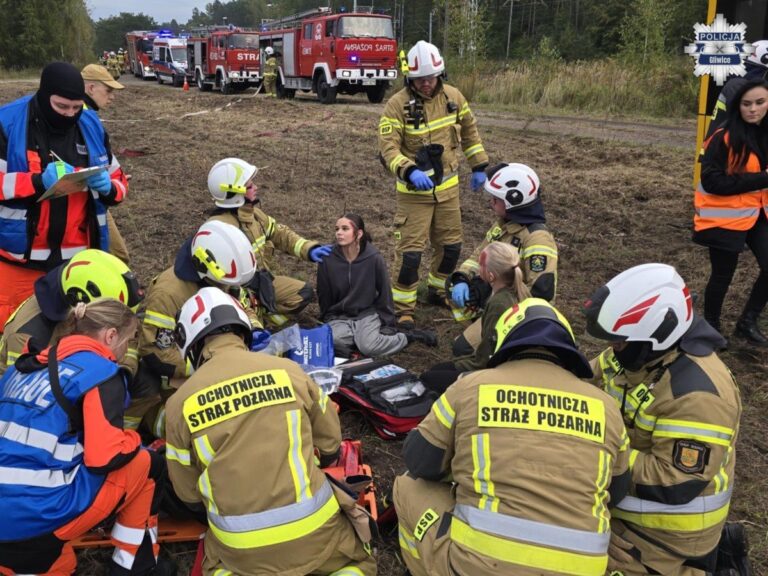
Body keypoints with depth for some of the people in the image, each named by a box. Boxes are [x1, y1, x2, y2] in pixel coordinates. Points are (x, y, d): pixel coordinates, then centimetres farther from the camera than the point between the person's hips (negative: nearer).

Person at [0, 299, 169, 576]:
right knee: (148, 466, 13)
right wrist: (134, 439, 6)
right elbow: (104, 458, -15)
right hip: (40, 514, -8)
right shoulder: (101, 373, -8)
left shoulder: (27, 366, 14)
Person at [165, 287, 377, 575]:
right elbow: (330, 445, 10)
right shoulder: (287, 369, -3)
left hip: (240, 545, 1)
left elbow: (188, 494, 7)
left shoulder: (181, 402, -3)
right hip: (311, 526, 0)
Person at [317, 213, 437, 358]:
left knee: (369, 347, -28)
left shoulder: (374, 258, -14)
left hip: (367, 313, -1)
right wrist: (327, 321, 6)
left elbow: (384, 292, -4)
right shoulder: (327, 260, -11)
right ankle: (361, 336, -4)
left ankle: (409, 336, -3)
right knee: (333, 341, -31)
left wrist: (388, 324, -3)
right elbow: (323, 295, 2)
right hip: (338, 317, 1)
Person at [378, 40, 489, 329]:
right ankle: (403, 309, 8)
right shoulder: (397, 104, -17)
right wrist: (410, 172, -40)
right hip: (414, 190, -5)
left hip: (448, 186, 5)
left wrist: (479, 166, 13)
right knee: (410, 250, -6)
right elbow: (388, 147, -24)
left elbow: (469, 131, 13)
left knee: (451, 245, 15)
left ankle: (438, 290, 38)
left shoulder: (453, 96, -1)